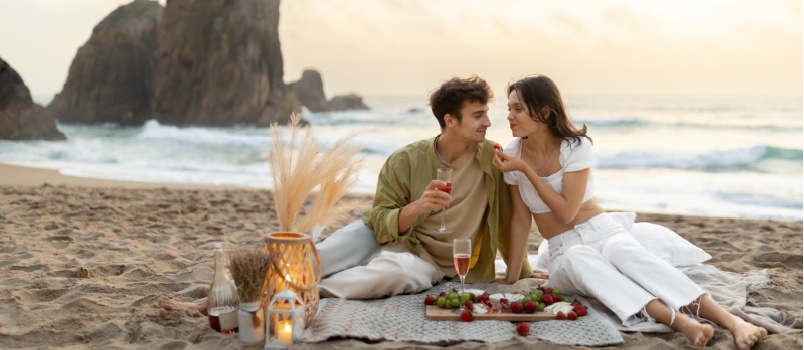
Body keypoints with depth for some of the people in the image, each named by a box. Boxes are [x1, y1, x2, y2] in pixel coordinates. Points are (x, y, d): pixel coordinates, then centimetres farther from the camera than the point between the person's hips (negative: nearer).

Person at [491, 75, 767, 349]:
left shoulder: (576, 146, -11)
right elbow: (521, 219, 4)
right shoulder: (513, 153, -1)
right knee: (579, 259, -37)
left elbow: (567, 211, -15)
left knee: (622, 251, -38)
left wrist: (526, 169, -19)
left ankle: (732, 322, -52)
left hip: (603, 233, -1)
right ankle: (679, 321, -58)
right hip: (564, 252, 1)